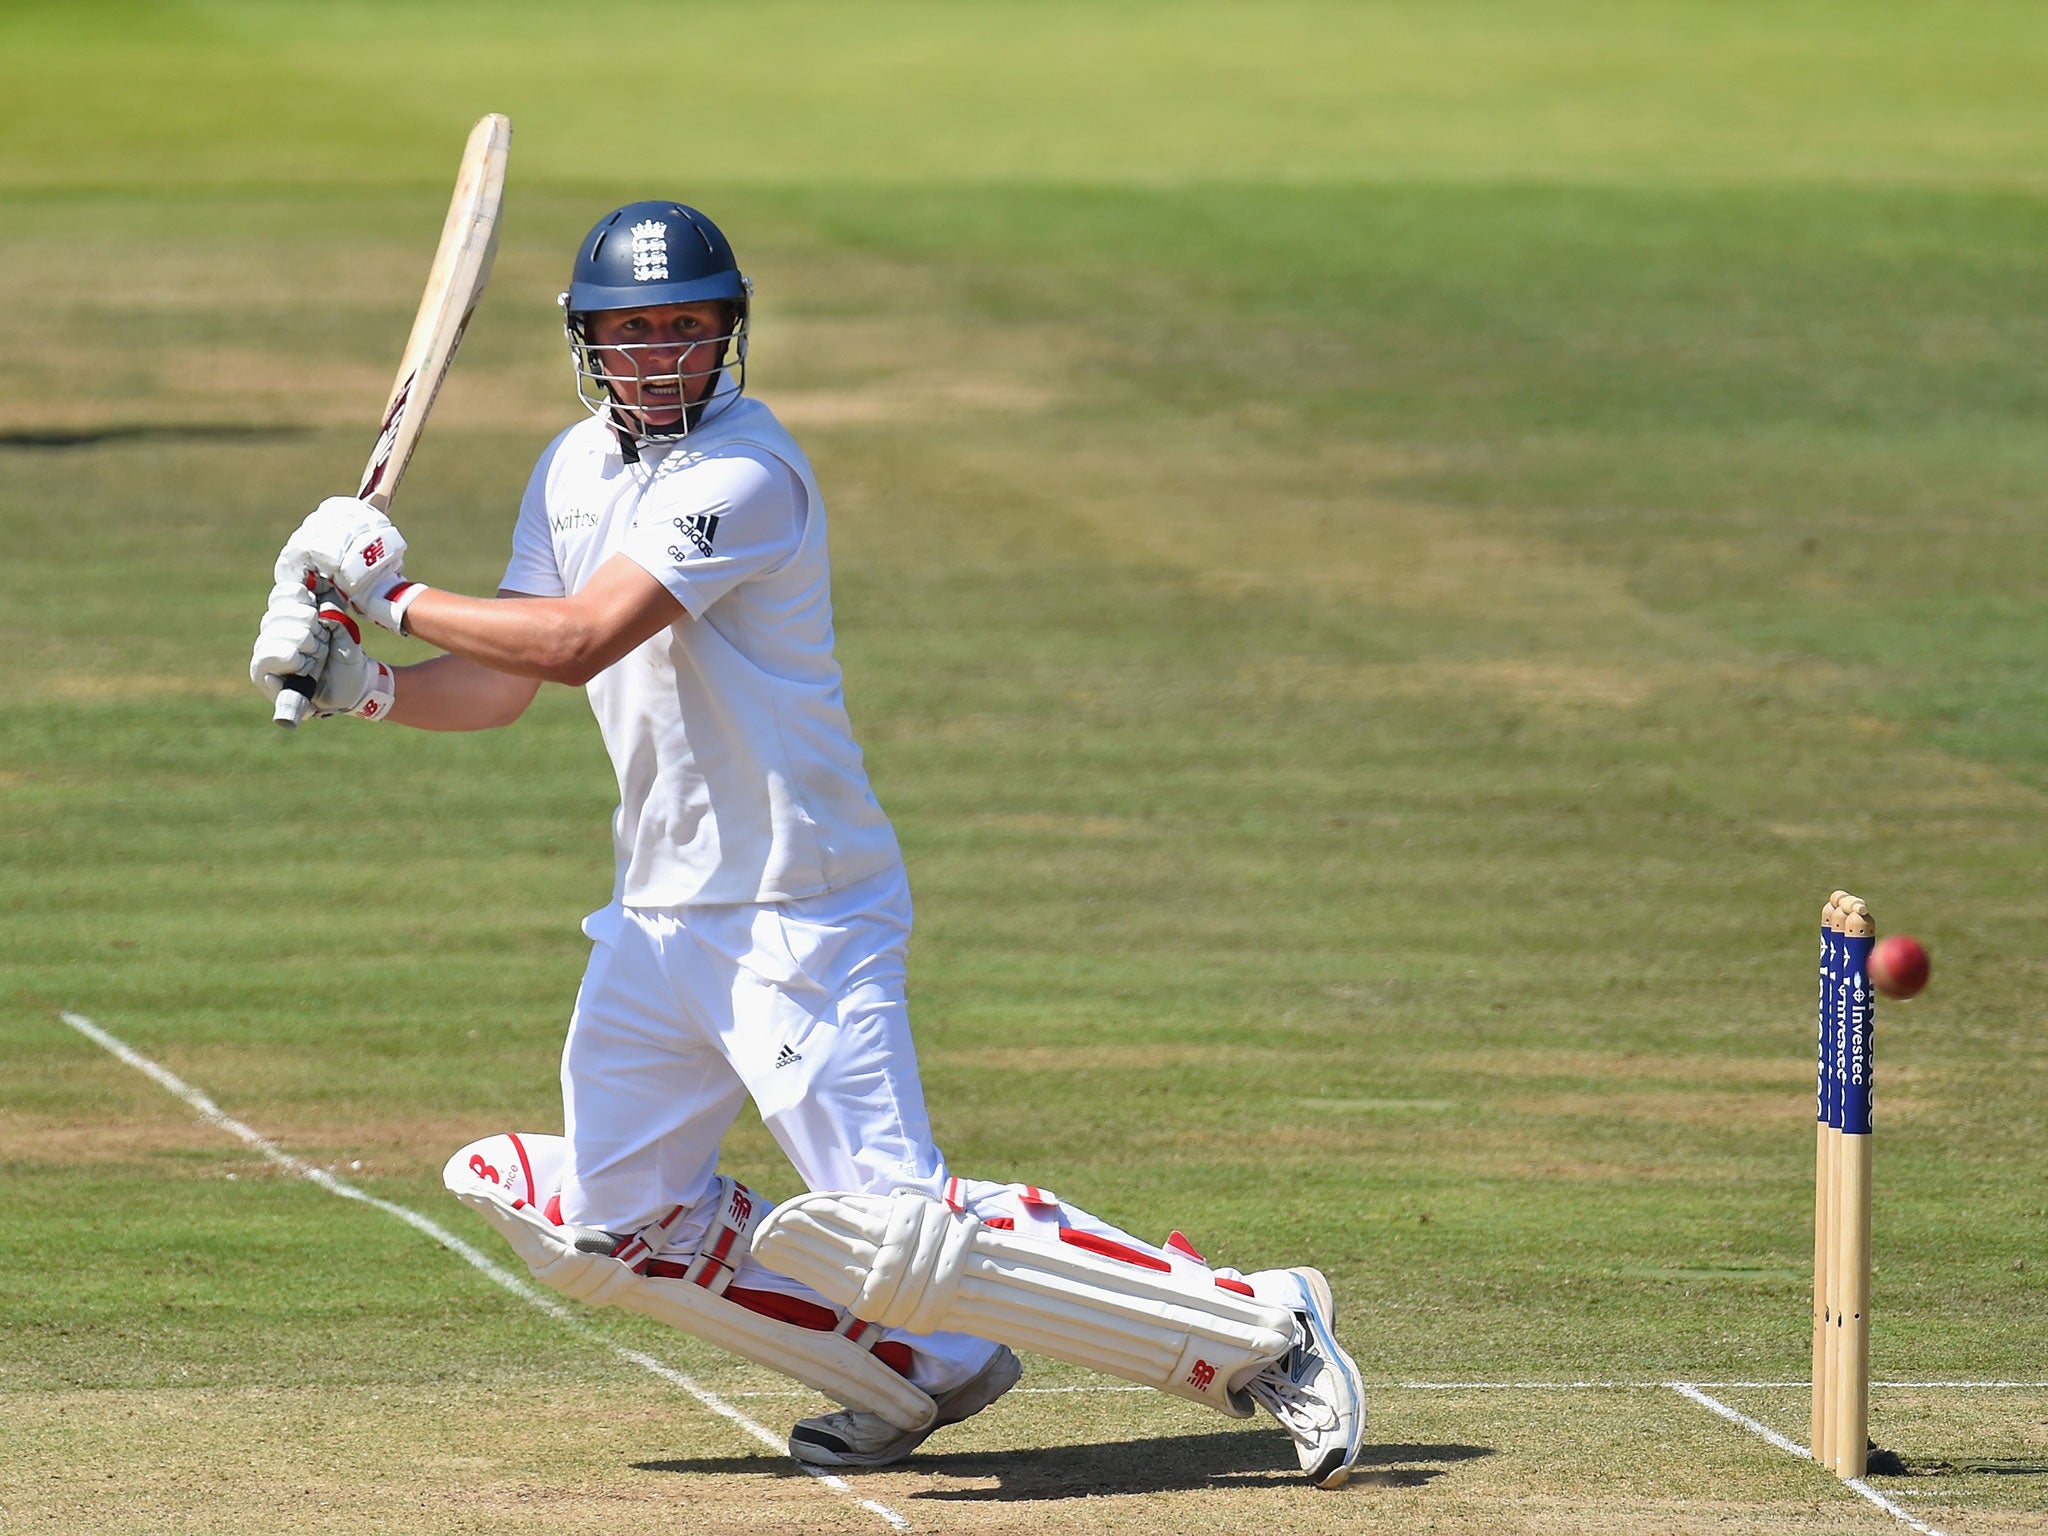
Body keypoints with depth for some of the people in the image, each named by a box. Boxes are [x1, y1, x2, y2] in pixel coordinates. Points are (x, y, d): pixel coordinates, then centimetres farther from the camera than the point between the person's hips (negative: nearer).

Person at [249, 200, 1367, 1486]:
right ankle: (921, 1374, 22)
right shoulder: (576, 468, 10)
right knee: (609, 1222, 10)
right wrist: (363, 687, -6)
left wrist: (394, 594, -18)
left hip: (796, 917, -9)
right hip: (658, 915, 9)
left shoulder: (745, 472, -18)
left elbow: (577, 643, -28)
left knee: (899, 1232, -16)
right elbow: (501, 684, 11)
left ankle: (1264, 1331, -6)